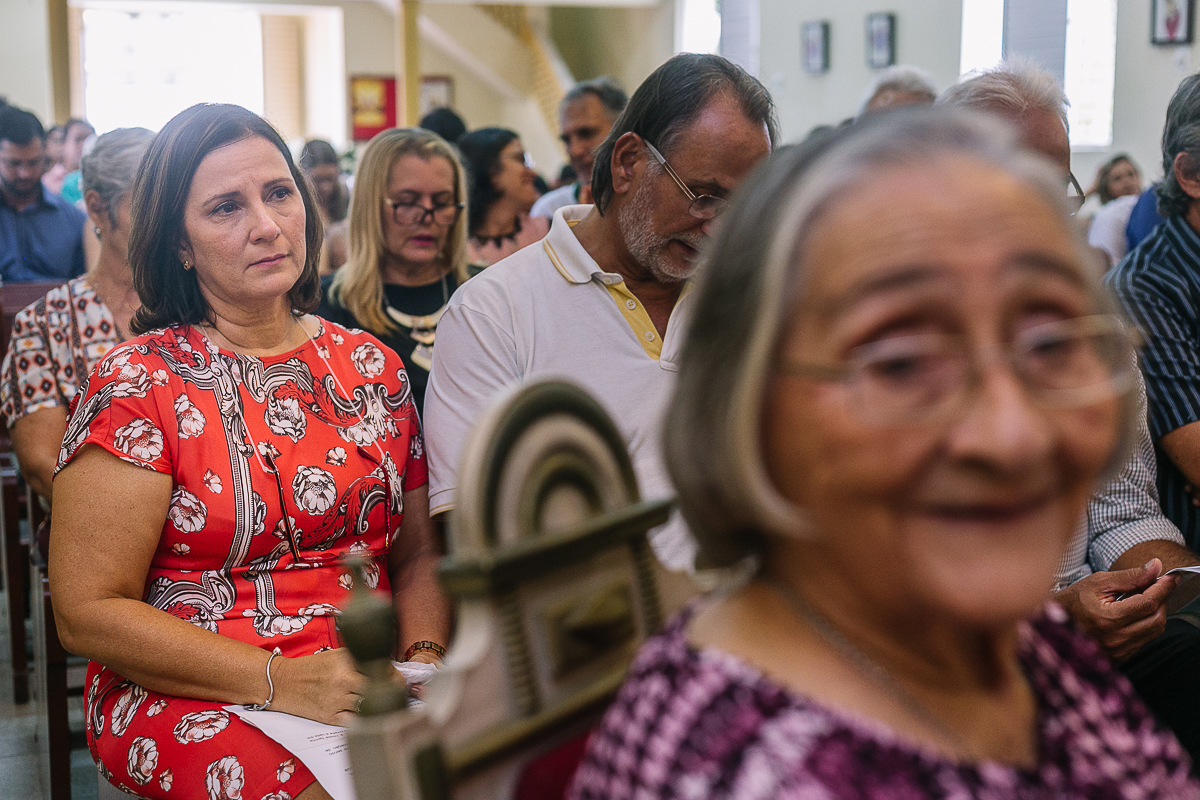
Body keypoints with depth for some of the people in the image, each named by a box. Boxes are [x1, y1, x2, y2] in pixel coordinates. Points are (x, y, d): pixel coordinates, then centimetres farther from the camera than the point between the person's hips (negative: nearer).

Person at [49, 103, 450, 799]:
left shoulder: (372, 366, 9)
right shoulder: (139, 383, -6)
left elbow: (419, 554, 14)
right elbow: (89, 611, -9)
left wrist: (423, 657, -8)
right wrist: (279, 682, -19)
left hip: (368, 686, 5)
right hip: (191, 701, -5)